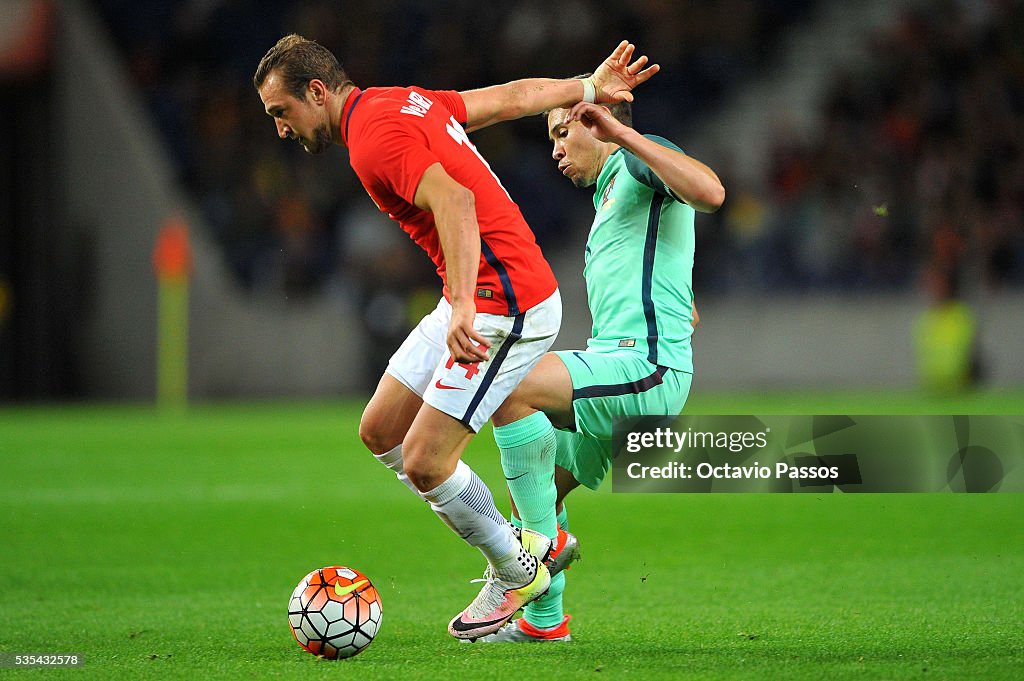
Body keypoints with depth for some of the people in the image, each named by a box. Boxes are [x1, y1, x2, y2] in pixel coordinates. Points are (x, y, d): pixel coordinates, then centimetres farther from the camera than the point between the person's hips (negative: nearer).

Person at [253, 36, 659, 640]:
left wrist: (463, 307, -45)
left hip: (507, 306, -11)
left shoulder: (374, 138, -18)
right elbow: (512, 97, 19)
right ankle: (518, 546, 19)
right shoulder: (402, 103, 11)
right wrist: (589, 88, 31)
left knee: (424, 463, -10)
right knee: (380, 431, 12)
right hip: (473, 300, 11)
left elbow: (454, 199, -34)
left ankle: (517, 574, 13)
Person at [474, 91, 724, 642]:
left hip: (646, 367, -11)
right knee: (530, 490, 15)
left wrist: (624, 135, -23)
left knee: (509, 387, -28)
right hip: (620, 367, 11)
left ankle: (545, 537, -18)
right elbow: (688, 313, 35)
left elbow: (710, 193, -24)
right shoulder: (611, 192, 31)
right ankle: (544, 619, 24)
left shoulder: (638, 161, 1)